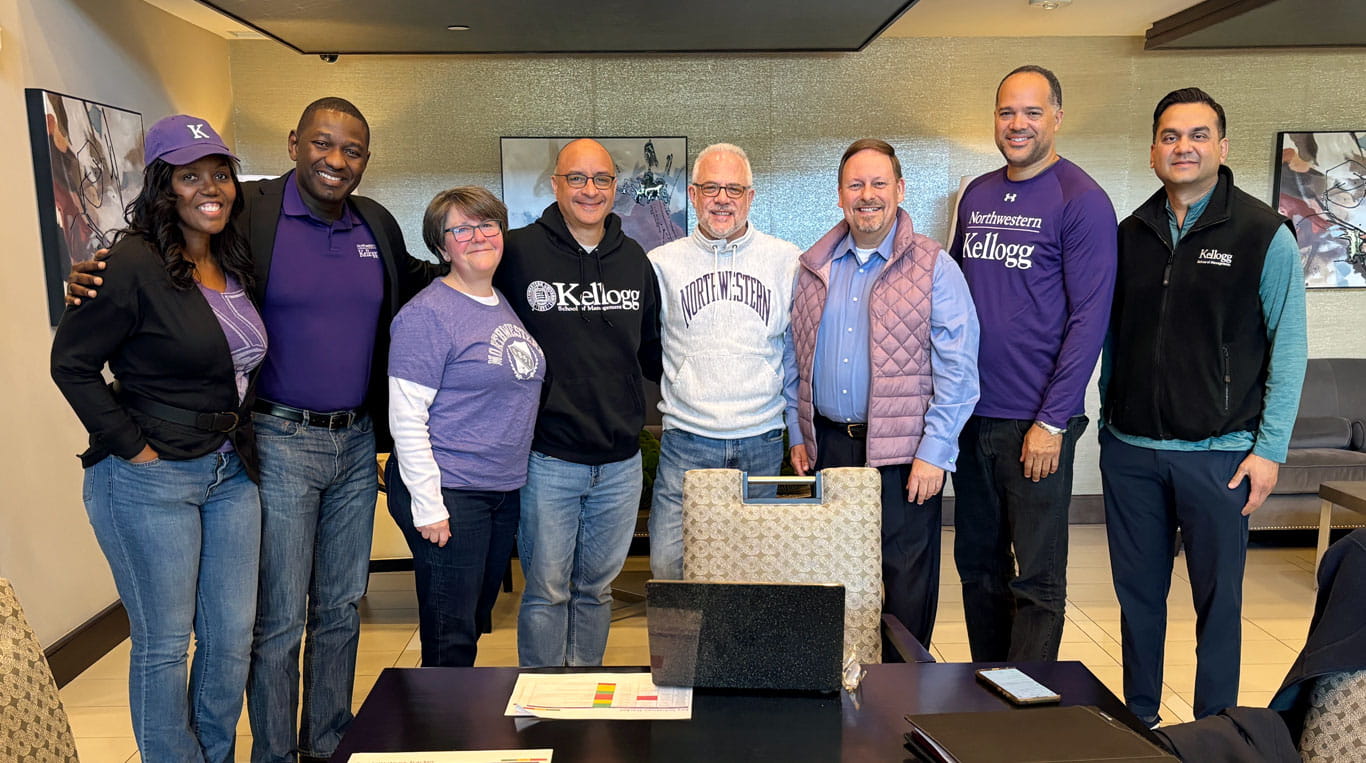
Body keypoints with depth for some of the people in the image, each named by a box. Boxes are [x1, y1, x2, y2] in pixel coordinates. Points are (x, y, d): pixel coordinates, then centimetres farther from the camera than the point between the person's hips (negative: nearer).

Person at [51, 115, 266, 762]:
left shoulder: (235, 261, 7)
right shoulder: (133, 264, -15)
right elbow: (71, 364, -12)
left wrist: (238, 439, 8)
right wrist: (133, 447, -12)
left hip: (230, 471, 7)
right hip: (150, 482, -7)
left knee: (233, 634, 14)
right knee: (164, 644, 6)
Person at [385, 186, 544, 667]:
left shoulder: (506, 304, 11)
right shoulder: (428, 313, -12)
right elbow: (406, 418, -16)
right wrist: (428, 505, -18)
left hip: (505, 490, 8)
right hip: (449, 492, -7)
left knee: (477, 622, 18)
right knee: (451, 641, 0)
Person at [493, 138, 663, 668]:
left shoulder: (635, 261, 7)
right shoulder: (519, 252, -6)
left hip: (620, 461, 4)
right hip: (547, 460, -4)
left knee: (597, 588, 17)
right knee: (547, 592, 7)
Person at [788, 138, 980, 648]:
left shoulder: (934, 267, -3)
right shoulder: (814, 268, 10)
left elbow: (958, 369, -7)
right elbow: (795, 359, 16)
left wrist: (934, 453, -12)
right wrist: (799, 436, 11)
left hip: (904, 453, -4)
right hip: (829, 445, 4)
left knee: (907, 583, 3)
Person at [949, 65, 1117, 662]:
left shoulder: (1081, 201, -7)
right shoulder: (976, 195, 11)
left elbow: (1089, 317, -12)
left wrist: (1052, 421, -16)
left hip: (1034, 424, -6)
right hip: (969, 413, 6)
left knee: (1037, 578, 3)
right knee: (977, 563, 15)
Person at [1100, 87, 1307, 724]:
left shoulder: (1264, 234, -4)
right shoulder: (1130, 235, 8)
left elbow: (1288, 349, -4)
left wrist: (1270, 448, -8)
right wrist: (1110, 416, 9)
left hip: (1218, 454, -3)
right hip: (1130, 450, 4)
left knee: (1218, 598, 6)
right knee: (1137, 594, 12)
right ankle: (1138, 723, 28)